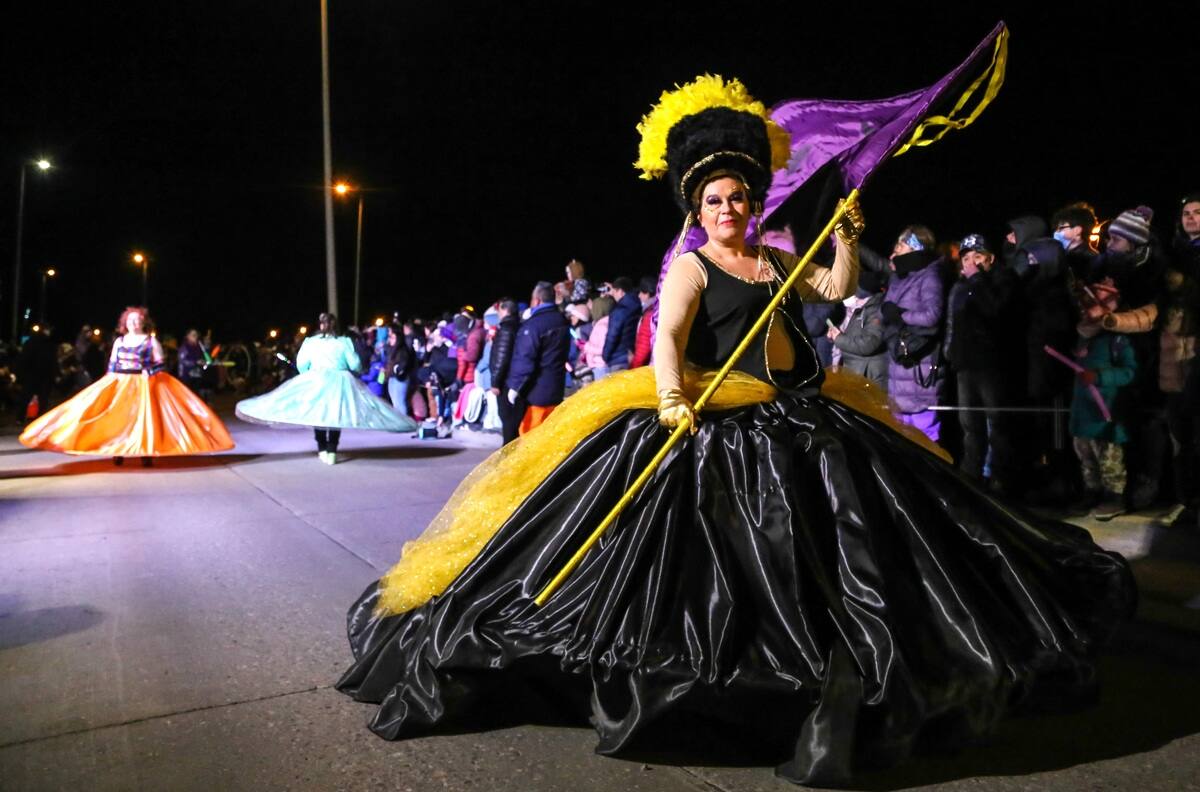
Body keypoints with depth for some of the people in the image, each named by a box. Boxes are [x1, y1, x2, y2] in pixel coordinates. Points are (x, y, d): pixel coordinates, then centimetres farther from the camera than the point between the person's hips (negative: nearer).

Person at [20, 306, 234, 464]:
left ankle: (146, 452, 0)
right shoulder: (119, 341, 9)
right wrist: (110, 384, 4)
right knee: (118, 416, -1)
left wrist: (148, 373, -13)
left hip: (144, 385, -3)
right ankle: (118, 451, 7)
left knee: (145, 416, -7)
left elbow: (159, 364, 0)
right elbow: (112, 364, 10)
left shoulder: (151, 340, 1)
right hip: (120, 384, 3)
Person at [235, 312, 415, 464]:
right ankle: (332, 452, -4)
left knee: (317, 413, 12)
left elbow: (301, 364, 7)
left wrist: (308, 376, 26)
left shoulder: (310, 342, 4)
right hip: (340, 383, -1)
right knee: (336, 415, 3)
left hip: (316, 381, 1)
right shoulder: (344, 342, 0)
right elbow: (355, 364, -1)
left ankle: (322, 450, 9)